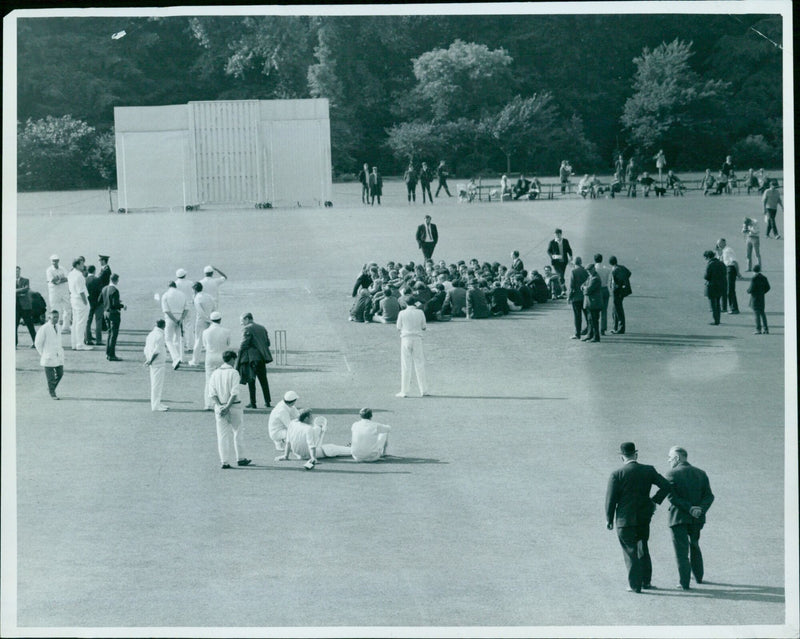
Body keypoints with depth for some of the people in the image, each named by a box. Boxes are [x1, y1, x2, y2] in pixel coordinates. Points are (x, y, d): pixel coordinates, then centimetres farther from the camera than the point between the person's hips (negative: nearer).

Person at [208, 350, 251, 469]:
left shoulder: (215, 373, 4)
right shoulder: (233, 373, -9)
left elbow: (212, 393, -2)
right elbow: (234, 393, -17)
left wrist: (220, 405, -7)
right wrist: (228, 406, -15)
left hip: (219, 406, 3)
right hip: (234, 406, -3)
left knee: (222, 435, 5)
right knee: (237, 432, 12)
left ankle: (224, 461, 3)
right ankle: (240, 458, 19)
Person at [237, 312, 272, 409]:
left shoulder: (247, 329, -9)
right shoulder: (262, 328, 12)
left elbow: (244, 345, -14)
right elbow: (268, 343, 12)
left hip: (251, 357, -6)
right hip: (262, 357, 6)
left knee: (251, 380, 0)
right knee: (263, 380, 13)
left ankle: (253, 403, 0)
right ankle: (268, 402, 14)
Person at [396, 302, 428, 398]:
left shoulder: (402, 313, -4)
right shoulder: (420, 313, -1)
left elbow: (399, 328, 3)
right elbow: (424, 327, 7)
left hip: (406, 338, -1)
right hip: (417, 339, 1)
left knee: (405, 366, 0)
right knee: (419, 365, 7)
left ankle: (404, 391, -2)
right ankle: (423, 390, 8)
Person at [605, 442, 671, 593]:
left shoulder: (617, 475, -13)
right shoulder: (648, 470, -3)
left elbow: (611, 499, -11)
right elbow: (666, 486, -5)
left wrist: (609, 519, 1)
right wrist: (655, 500, 10)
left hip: (625, 519, -4)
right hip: (644, 517, 4)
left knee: (630, 552, 5)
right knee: (643, 549, 22)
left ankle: (635, 585, 4)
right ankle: (646, 581, 25)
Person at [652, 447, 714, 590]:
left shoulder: (672, 474, -9)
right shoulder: (701, 474, 7)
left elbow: (672, 497, -18)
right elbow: (709, 496, -1)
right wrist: (700, 509, -13)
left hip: (678, 518, -5)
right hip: (696, 519, 5)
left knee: (681, 550, 1)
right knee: (694, 546, 25)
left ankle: (684, 582, -1)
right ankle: (698, 576, 33)